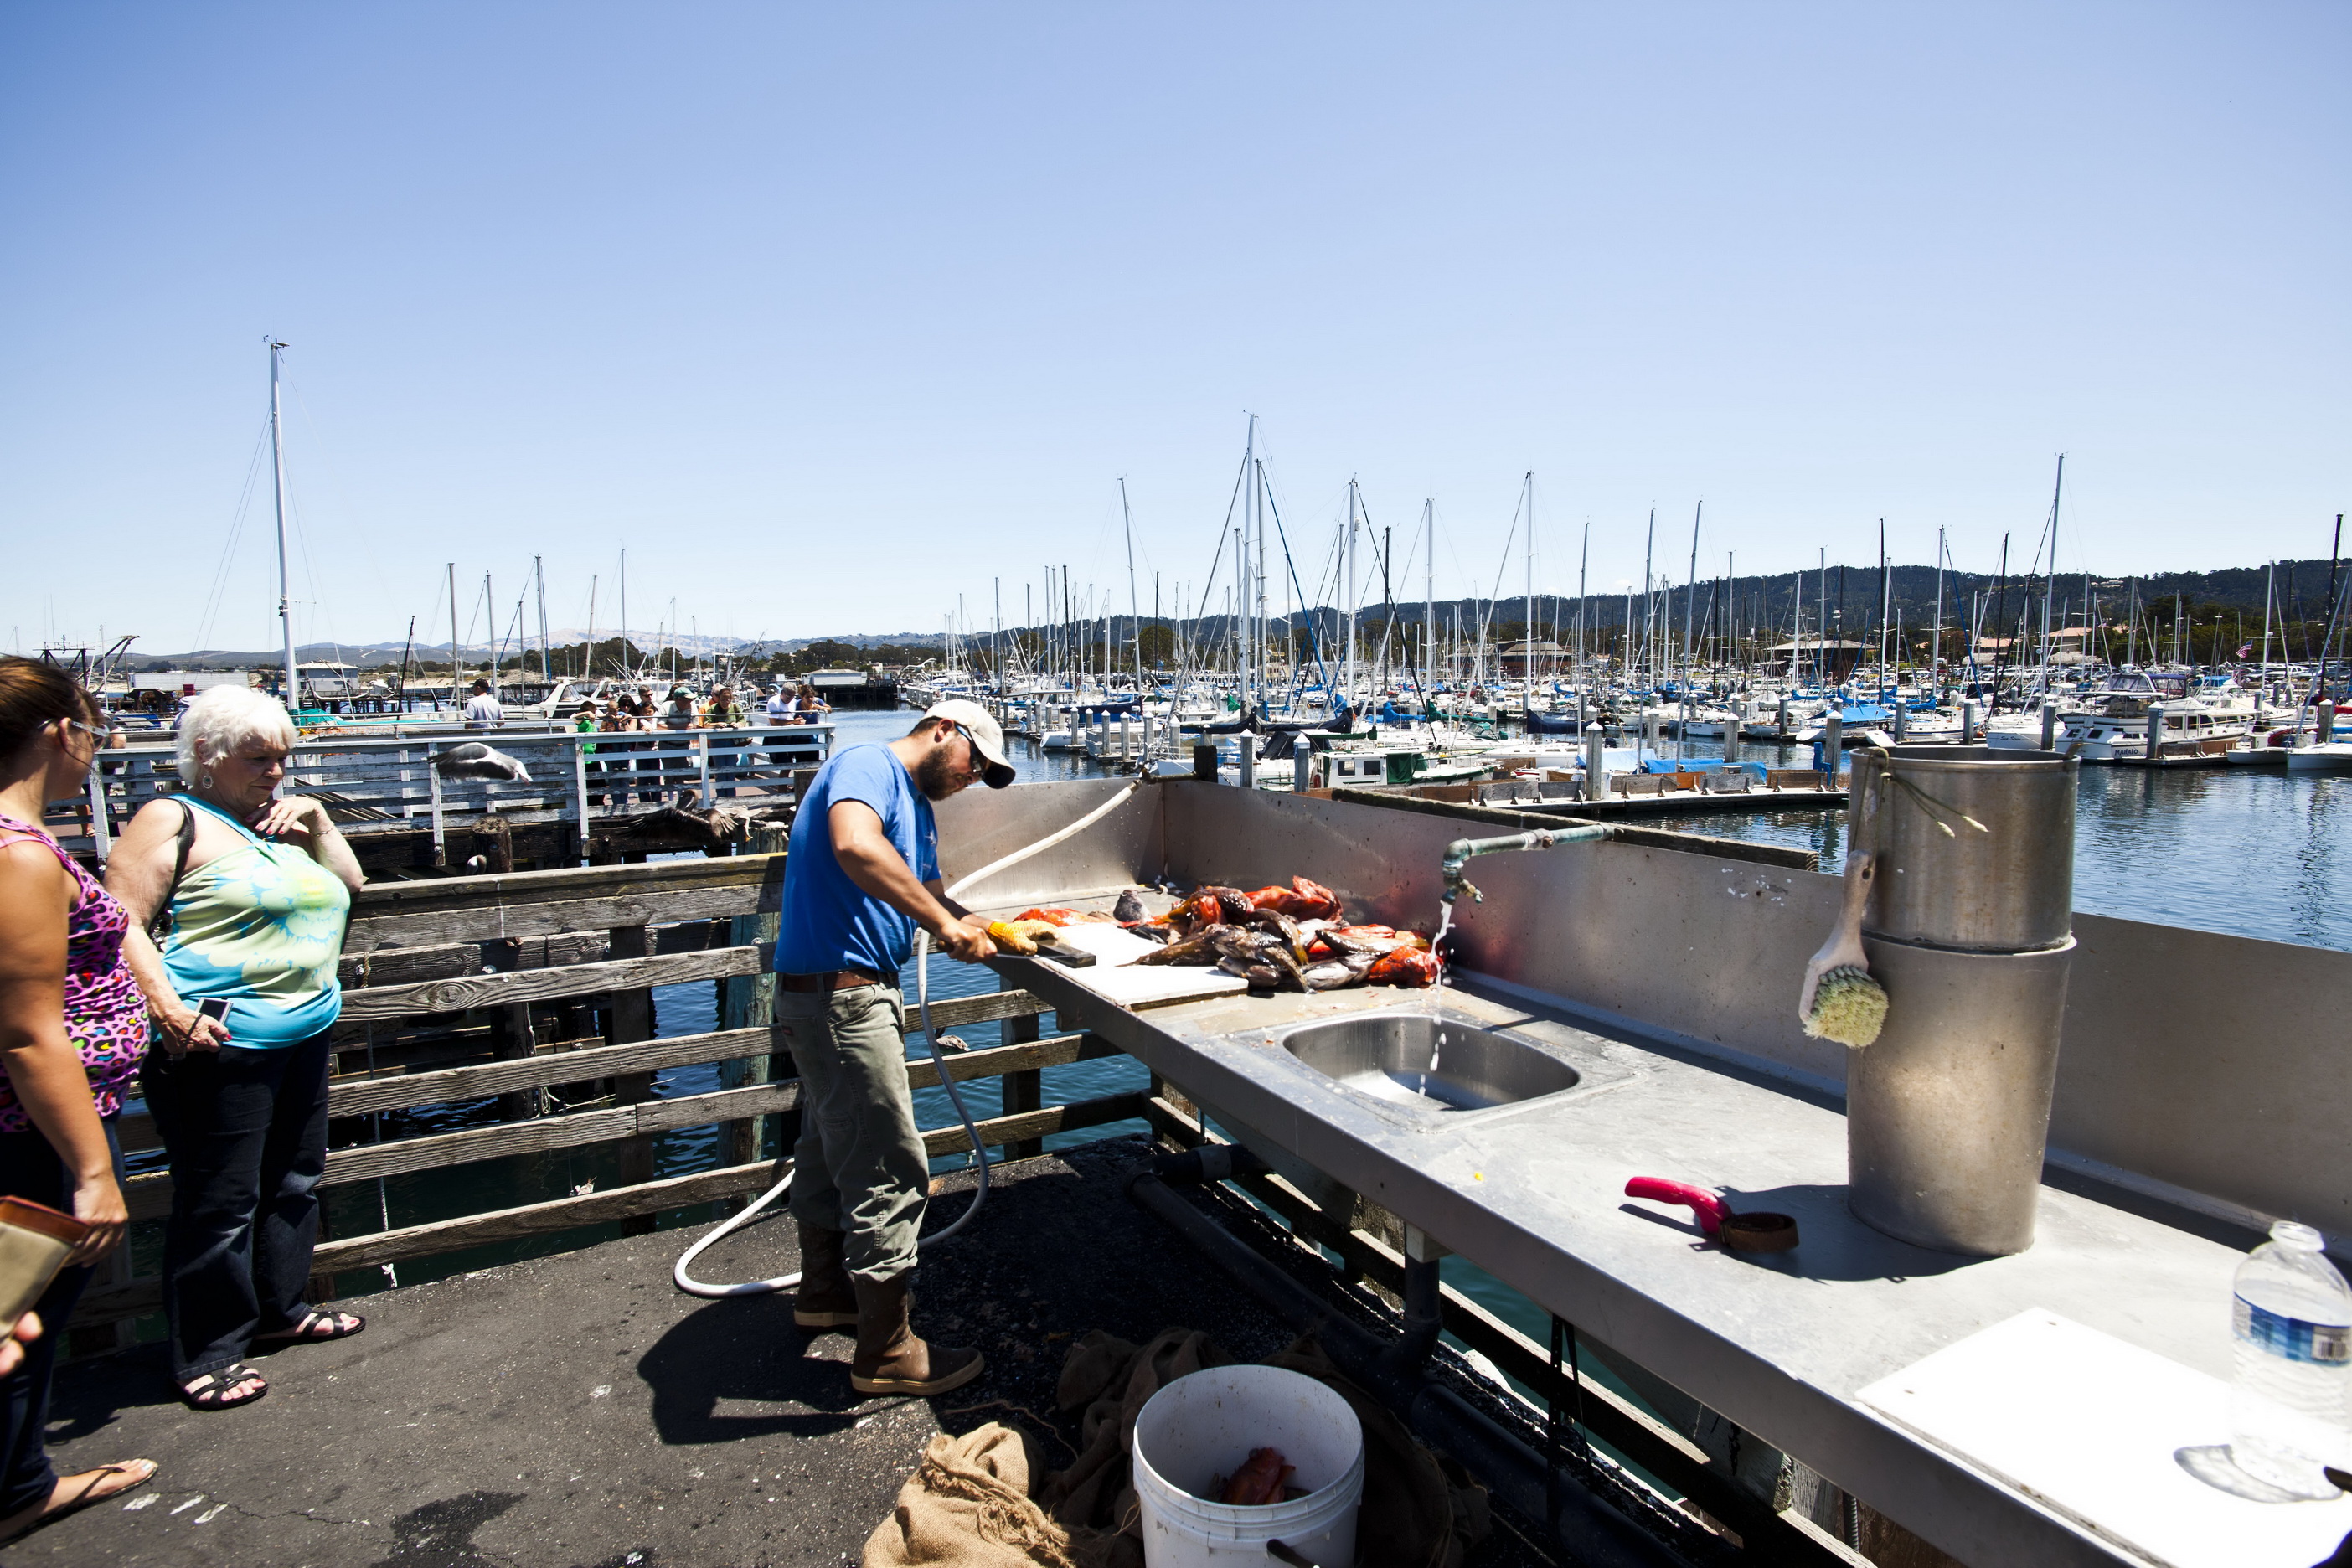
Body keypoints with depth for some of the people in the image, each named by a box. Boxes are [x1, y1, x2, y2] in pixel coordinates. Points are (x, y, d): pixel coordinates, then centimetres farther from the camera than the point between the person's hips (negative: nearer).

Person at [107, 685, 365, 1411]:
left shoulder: (280, 821, 15)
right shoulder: (173, 820, -7)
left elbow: (348, 886, 18)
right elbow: (120, 921, -15)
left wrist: (315, 820, 4)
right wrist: (164, 1005, -26)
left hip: (304, 1030, 8)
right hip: (218, 1043, -8)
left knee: (295, 1179, 18)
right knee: (220, 1201, 1)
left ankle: (280, 1307, 35)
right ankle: (207, 1353, 16)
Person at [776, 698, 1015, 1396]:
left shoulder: (917, 807, 18)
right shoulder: (867, 766, -14)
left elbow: (927, 892, 19)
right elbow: (855, 847, -34)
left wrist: (975, 931, -1)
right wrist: (944, 922, -29)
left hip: (848, 994, 11)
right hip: (839, 991, -11)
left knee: (832, 1147, 25)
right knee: (889, 1171, -3)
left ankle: (825, 1289, 44)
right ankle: (886, 1352, 10)